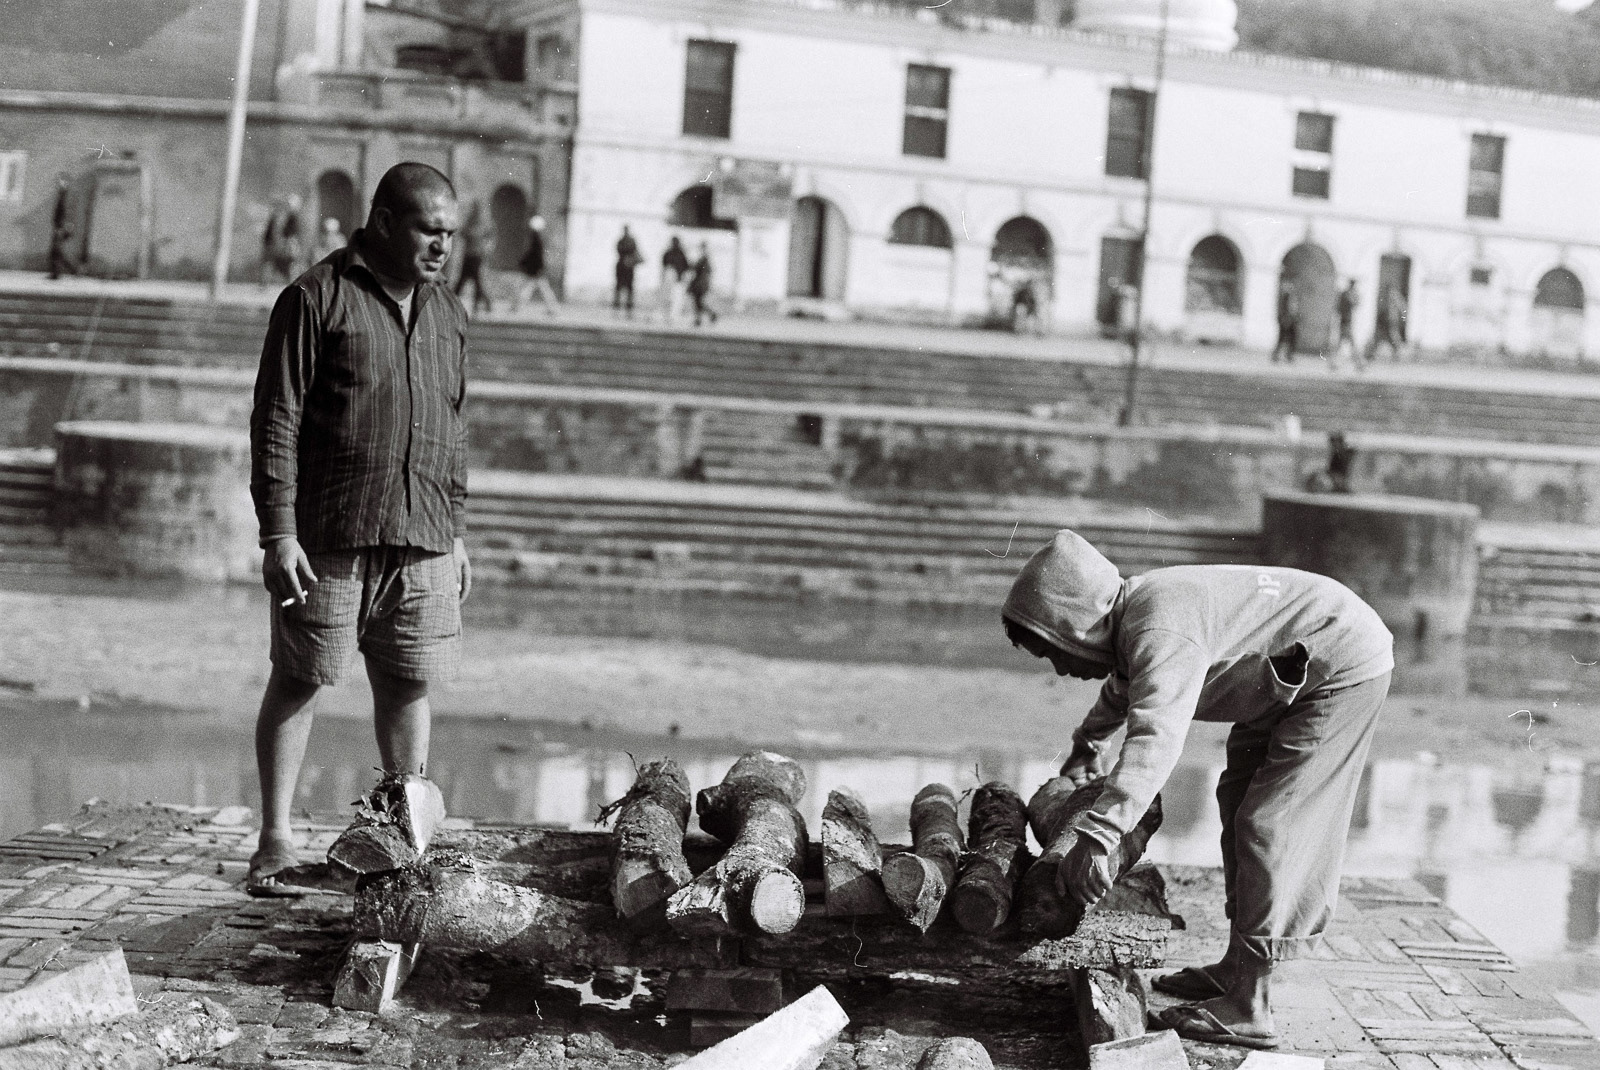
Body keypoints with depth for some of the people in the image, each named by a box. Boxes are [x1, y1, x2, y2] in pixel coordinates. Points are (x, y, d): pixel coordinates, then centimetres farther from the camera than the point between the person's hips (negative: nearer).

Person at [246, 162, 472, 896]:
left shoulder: (447, 314, 15)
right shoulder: (316, 298, -4)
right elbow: (276, 421, -7)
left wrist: (457, 531, 17)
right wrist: (278, 534, -12)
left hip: (423, 541, 5)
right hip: (328, 536, -5)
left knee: (409, 685, 8)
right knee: (299, 680, 1)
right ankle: (274, 842, 8)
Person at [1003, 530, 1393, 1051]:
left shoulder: (1160, 635, -31)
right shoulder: (1134, 614, 2)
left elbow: (1155, 741, -46)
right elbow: (1123, 687, 27)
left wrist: (1094, 837, -52)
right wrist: (1086, 746, 42)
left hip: (1345, 666, -11)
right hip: (1293, 675, 11)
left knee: (1268, 824, -13)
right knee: (1240, 803, 17)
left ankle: (1249, 1008, -11)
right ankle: (1238, 969, 26)